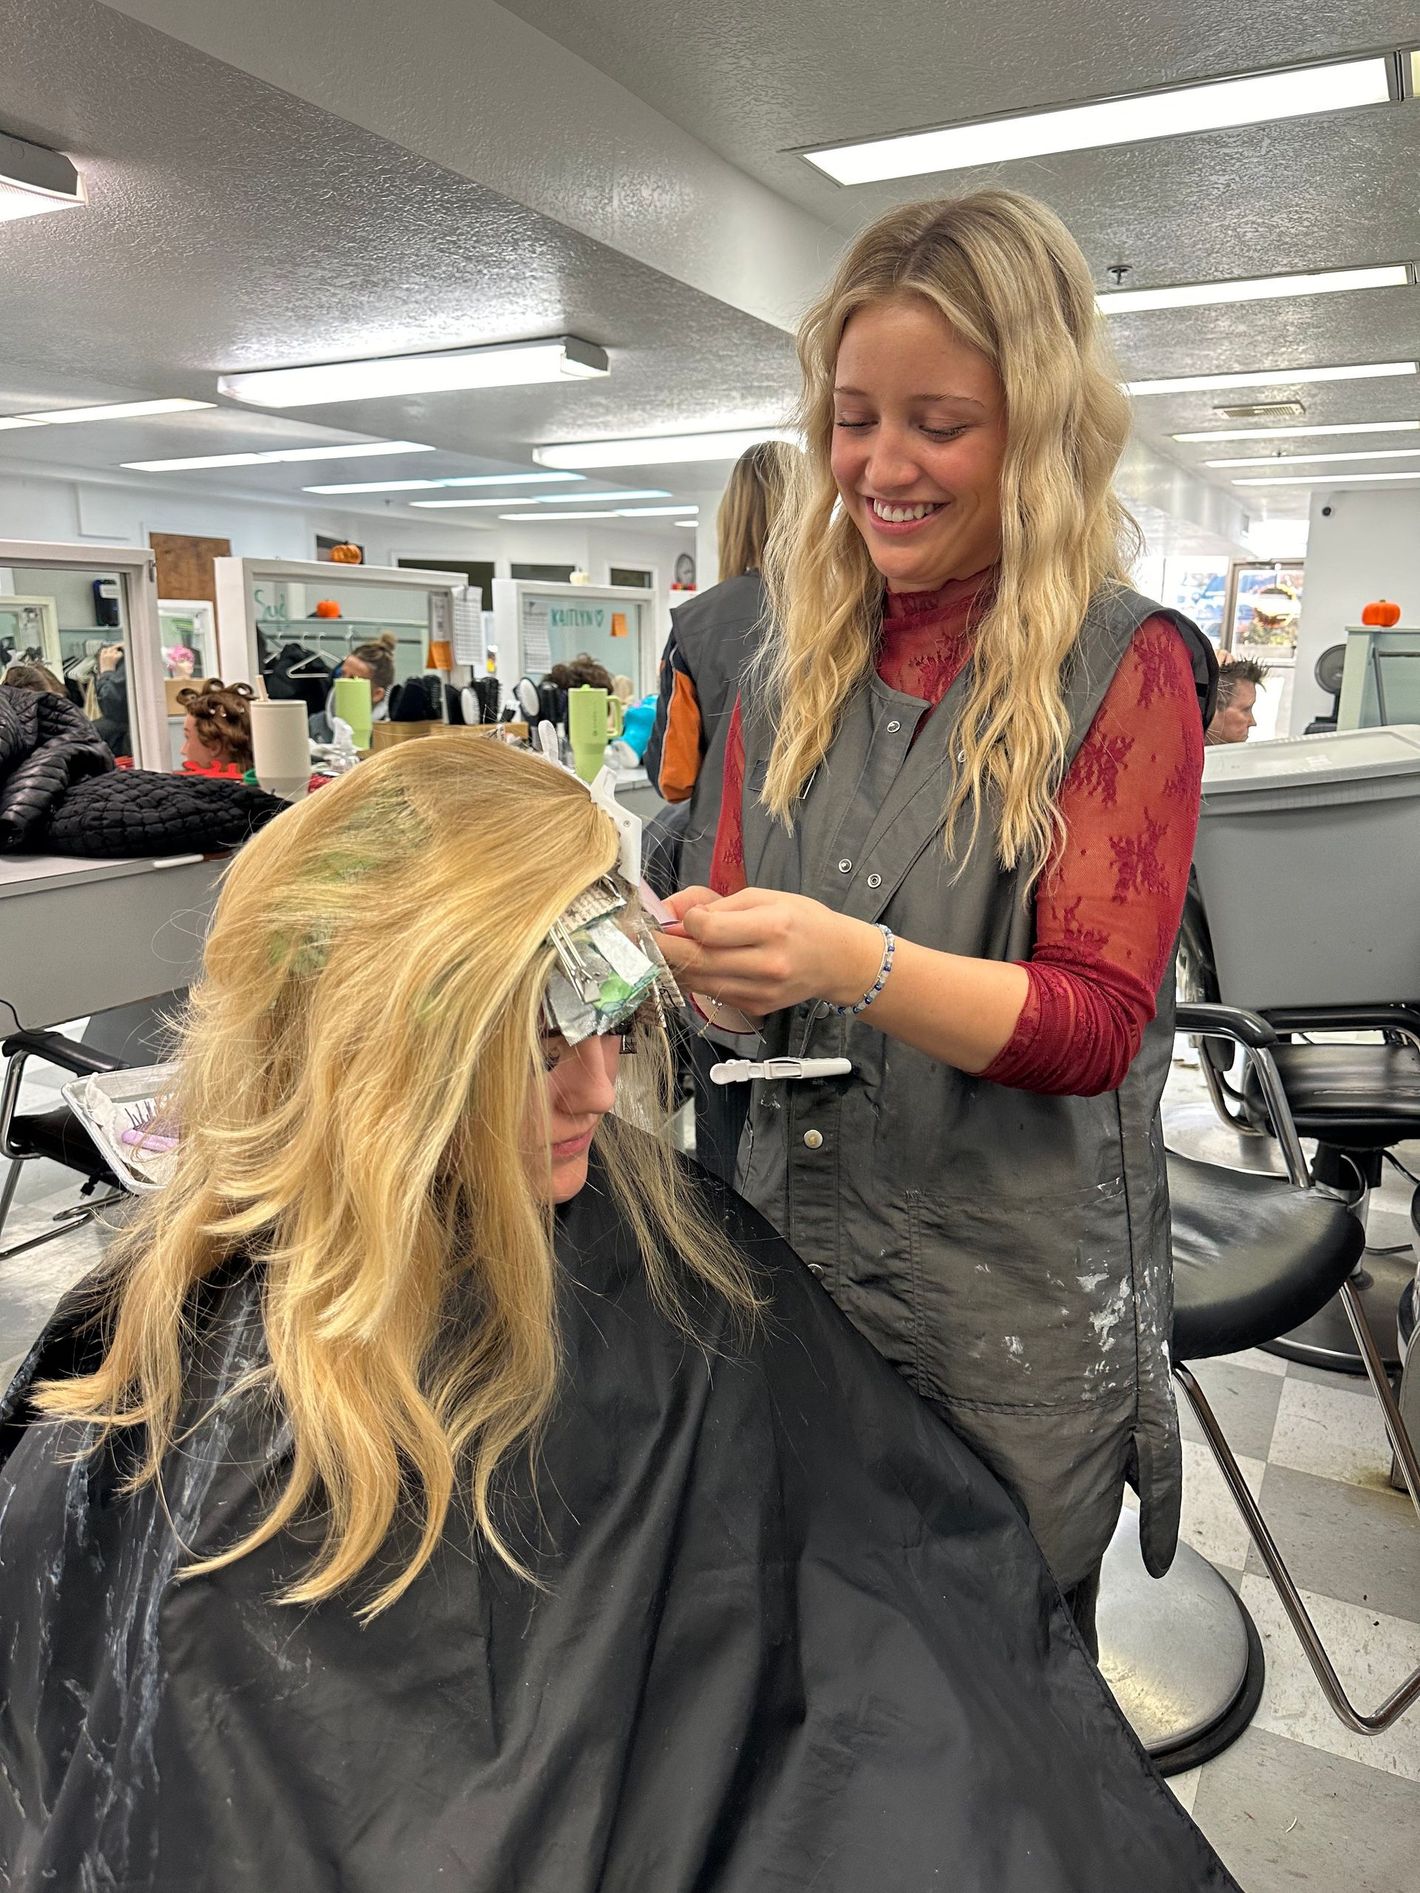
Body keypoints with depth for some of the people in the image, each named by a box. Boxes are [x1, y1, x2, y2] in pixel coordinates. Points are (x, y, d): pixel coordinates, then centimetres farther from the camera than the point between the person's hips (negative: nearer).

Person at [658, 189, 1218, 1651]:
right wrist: (695, 954, -15)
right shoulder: (794, 677, 5)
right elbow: (761, 982, 8)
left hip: (1014, 1311, -4)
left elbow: (1097, 1024, -14)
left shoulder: (1126, 670, -9)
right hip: (793, 1253, 5)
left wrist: (858, 965, -30)